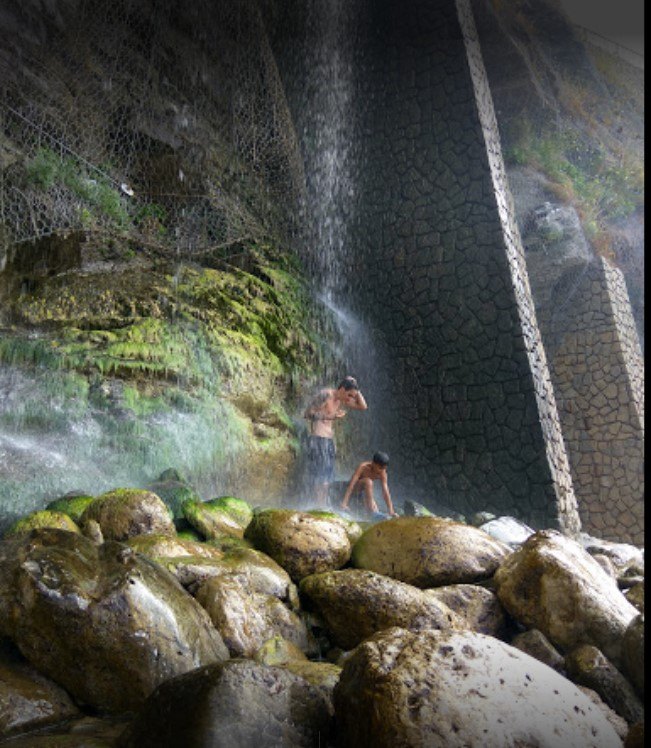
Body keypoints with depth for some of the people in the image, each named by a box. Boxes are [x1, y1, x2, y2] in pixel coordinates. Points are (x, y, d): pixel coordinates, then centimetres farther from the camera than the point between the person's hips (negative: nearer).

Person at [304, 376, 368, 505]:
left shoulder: (342, 401, 11)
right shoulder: (325, 395, -12)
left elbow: (363, 406, 14)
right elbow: (308, 413, -14)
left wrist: (356, 391, 4)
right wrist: (331, 416, -19)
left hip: (330, 439, 8)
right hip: (318, 438, -8)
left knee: (327, 477, 9)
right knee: (320, 476, -10)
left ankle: (324, 507, 13)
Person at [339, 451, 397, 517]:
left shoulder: (382, 473, -16)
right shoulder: (363, 467, -29)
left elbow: (385, 492, -19)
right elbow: (352, 484, -34)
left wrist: (391, 511, -26)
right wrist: (344, 503, -41)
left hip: (362, 492, 5)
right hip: (354, 490, -5)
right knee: (368, 482, -33)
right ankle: (371, 512, -32)